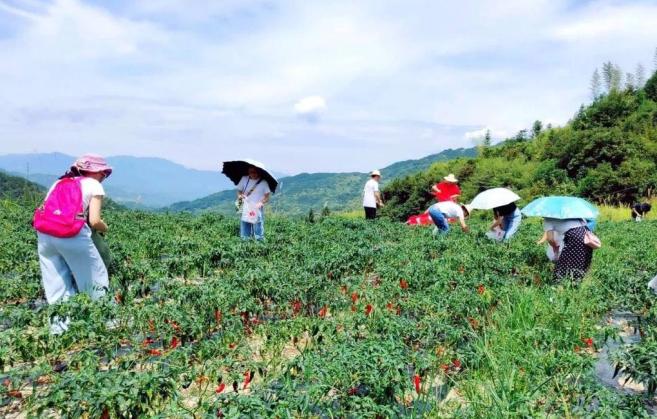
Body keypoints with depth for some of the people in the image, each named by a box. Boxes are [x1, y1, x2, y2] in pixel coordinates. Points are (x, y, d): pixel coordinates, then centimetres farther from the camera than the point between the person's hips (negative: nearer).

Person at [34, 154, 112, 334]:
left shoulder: (58, 183, 26)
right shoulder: (93, 185, 10)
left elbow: (44, 211, 15)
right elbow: (95, 221, -1)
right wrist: (105, 228, 19)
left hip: (44, 234, 5)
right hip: (73, 235, -5)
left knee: (56, 283, 16)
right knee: (96, 278, 11)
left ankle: (59, 325, 20)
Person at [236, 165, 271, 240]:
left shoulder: (263, 182, -5)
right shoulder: (244, 179, 3)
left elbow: (267, 196, -4)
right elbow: (239, 191, 12)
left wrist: (261, 203, -22)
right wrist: (239, 196, -9)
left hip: (258, 211, -3)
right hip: (245, 211, 3)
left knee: (259, 237, -4)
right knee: (244, 236, 7)